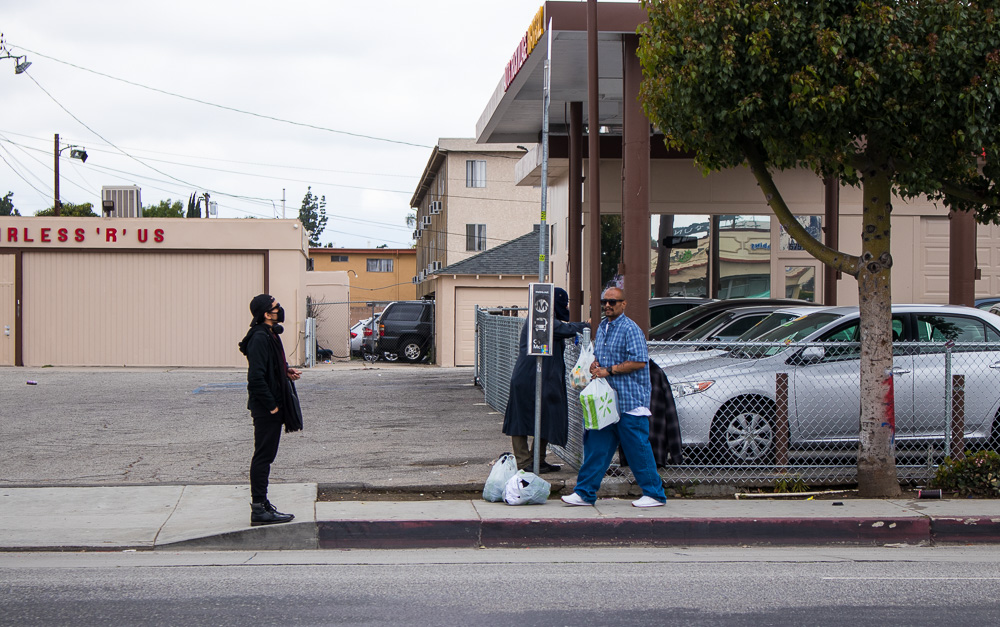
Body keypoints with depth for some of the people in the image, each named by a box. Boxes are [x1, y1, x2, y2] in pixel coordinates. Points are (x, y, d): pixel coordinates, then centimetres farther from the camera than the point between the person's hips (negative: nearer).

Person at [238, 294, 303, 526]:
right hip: (265, 410, -10)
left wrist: (287, 372, 6)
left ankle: (261, 504, 22)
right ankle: (259, 510, -1)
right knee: (263, 456, -5)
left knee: (264, 456, 14)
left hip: (272, 407, 10)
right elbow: (256, 377, -24)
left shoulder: (269, 335, 13)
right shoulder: (259, 338, -19)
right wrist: (271, 405, -19)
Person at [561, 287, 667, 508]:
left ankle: (654, 494, 7)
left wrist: (609, 370, -17)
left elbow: (639, 361, -17)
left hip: (630, 401, -8)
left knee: (638, 448, -3)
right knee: (596, 446, 6)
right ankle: (584, 493, 9)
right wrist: (595, 365, 3)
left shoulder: (630, 329, -11)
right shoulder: (602, 327, 16)